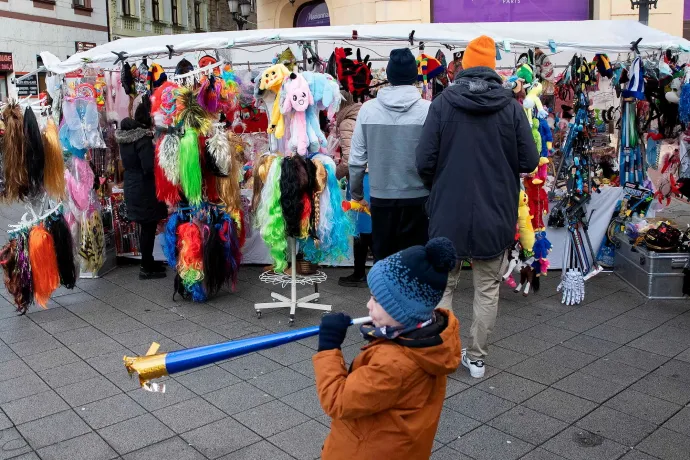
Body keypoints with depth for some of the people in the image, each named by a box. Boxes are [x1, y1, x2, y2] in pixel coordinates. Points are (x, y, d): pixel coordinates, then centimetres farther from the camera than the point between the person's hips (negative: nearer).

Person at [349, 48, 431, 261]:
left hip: (381, 198, 1)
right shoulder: (428, 109, -10)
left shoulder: (368, 109, -5)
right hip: (418, 198, -1)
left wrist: (356, 192, 13)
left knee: (383, 260, 15)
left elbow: (357, 158, -2)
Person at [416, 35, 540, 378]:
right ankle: (476, 358, 22)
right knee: (487, 290, 14)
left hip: (448, 213, 0)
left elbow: (424, 161, -10)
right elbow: (529, 160, -4)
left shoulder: (442, 103, -7)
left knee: (442, 286, 14)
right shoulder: (511, 106, -6)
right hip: (495, 214, 1)